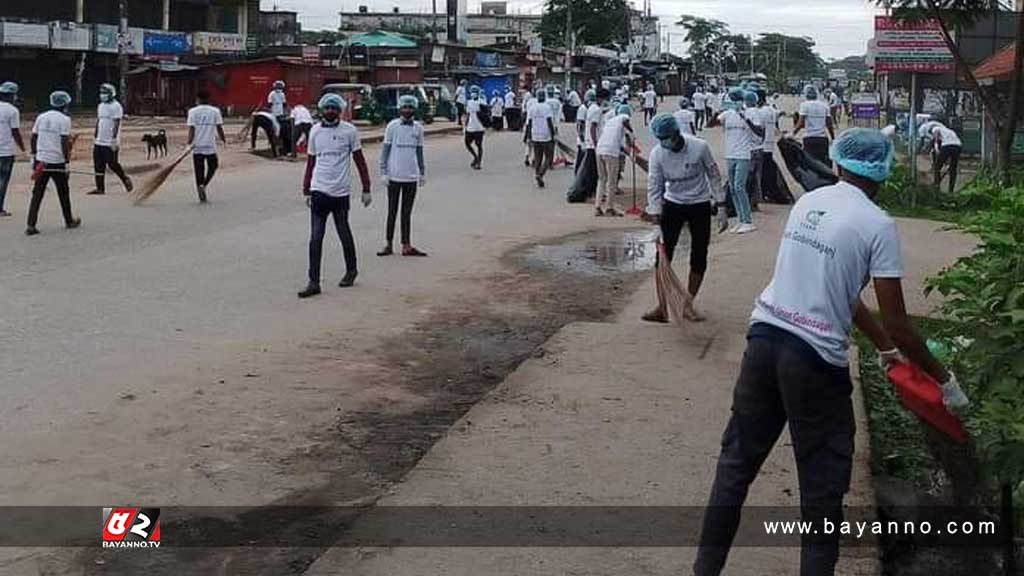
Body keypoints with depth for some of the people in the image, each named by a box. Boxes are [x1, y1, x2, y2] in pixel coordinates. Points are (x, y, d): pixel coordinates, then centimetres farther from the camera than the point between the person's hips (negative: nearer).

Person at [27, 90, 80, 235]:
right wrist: (67, 159, -8)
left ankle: (31, 225, -2)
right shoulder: (64, 119, -8)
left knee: (37, 194, 5)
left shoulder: (41, 117, 7)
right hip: (57, 162, -4)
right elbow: (64, 142, -14)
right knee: (63, 193, 13)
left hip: (41, 161, 4)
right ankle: (69, 221, 28)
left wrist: (34, 157, 19)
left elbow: (34, 138, 10)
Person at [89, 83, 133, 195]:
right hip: (99, 142, 8)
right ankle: (100, 188, 10)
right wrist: (95, 137, 18)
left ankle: (125, 179, 18)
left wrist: (114, 139, -21)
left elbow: (116, 124, -16)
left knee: (112, 164, -5)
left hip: (110, 143, -8)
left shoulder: (115, 106, -12)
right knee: (98, 165, 5)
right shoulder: (101, 106, 14)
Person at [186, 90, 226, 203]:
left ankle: (202, 198, 5)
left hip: (197, 146, 1)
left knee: (199, 170, 7)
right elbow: (219, 128, 0)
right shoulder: (215, 111, 2)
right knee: (212, 166, 18)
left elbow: (191, 129, -6)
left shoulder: (193, 111, 1)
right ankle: (203, 185, -7)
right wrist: (223, 139, 14)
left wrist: (189, 142, -3)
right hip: (210, 145, -1)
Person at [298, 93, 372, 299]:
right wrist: (306, 190, 12)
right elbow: (311, 161, 13)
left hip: (340, 192, -2)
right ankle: (313, 282, -3)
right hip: (319, 191, 2)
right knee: (315, 238, -4)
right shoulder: (315, 131, 7)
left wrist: (366, 189, 1)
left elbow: (359, 161, 2)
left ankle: (351, 270, 33)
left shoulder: (349, 131, -2)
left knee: (344, 234, 11)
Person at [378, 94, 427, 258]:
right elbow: (385, 150, -3)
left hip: (411, 176, 3)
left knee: (407, 212, 7)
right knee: (392, 211, 4)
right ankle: (388, 244, 11)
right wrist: (383, 172, -7)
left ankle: (406, 246, 9)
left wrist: (422, 173, 12)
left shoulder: (418, 128, 5)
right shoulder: (392, 126, -4)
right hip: (394, 176, -3)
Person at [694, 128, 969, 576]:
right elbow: (896, 322, -8)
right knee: (822, 481, 9)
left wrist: (885, 348, 29)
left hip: (764, 337, 6)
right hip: (816, 358, -6)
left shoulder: (808, 202, 11)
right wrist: (943, 379, 5)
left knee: (738, 459, 16)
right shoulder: (877, 225, -7)